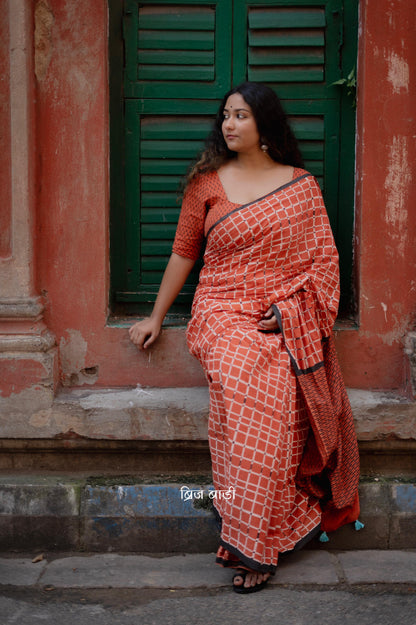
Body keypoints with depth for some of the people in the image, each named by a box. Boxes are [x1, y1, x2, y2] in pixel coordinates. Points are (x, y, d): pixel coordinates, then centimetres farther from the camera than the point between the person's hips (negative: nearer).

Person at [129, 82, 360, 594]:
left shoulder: (301, 186, 11)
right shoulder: (208, 182, 11)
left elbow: (324, 259, 8)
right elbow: (183, 252, 17)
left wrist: (290, 310, -6)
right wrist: (156, 317, 19)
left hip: (286, 324, 1)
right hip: (223, 315, 0)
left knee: (276, 400, -25)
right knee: (244, 383, -29)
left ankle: (252, 545, -15)